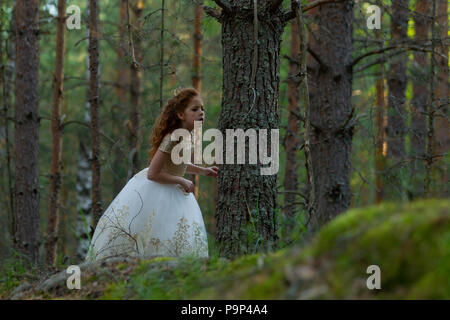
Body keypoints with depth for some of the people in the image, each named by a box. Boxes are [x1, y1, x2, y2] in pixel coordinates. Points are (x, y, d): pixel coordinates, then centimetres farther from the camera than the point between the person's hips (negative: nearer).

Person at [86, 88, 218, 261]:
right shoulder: (173, 138, -28)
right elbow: (153, 173, -28)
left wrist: (202, 170, 10)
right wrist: (182, 181, -20)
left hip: (169, 194, 9)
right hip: (150, 193, -9)